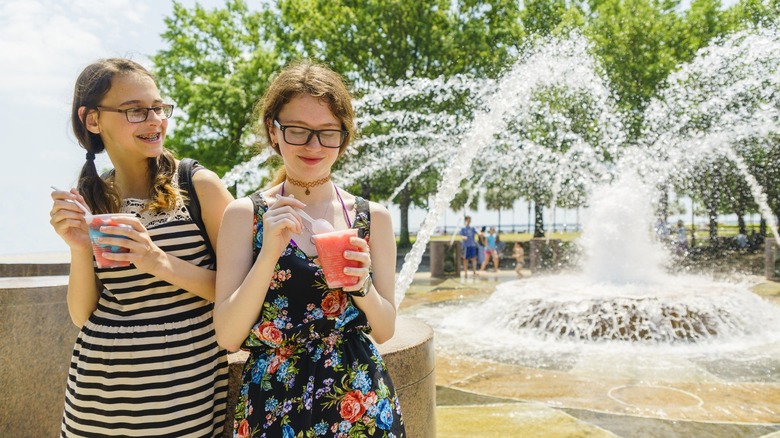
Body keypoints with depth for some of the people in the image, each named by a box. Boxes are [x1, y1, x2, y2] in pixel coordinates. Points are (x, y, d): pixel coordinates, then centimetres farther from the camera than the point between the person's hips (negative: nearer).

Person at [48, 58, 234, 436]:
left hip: (187, 390, -3)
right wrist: (79, 249, -13)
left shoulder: (199, 186, -9)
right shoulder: (88, 199, 2)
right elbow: (83, 316, 4)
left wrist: (162, 262, -23)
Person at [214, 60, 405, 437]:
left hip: (362, 405, 2)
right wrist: (270, 253, -22)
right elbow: (228, 337, -10)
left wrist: (361, 285, -18)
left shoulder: (372, 217, -2)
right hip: (272, 406, -1)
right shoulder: (244, 214, -6)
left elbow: (385, 331, 1)